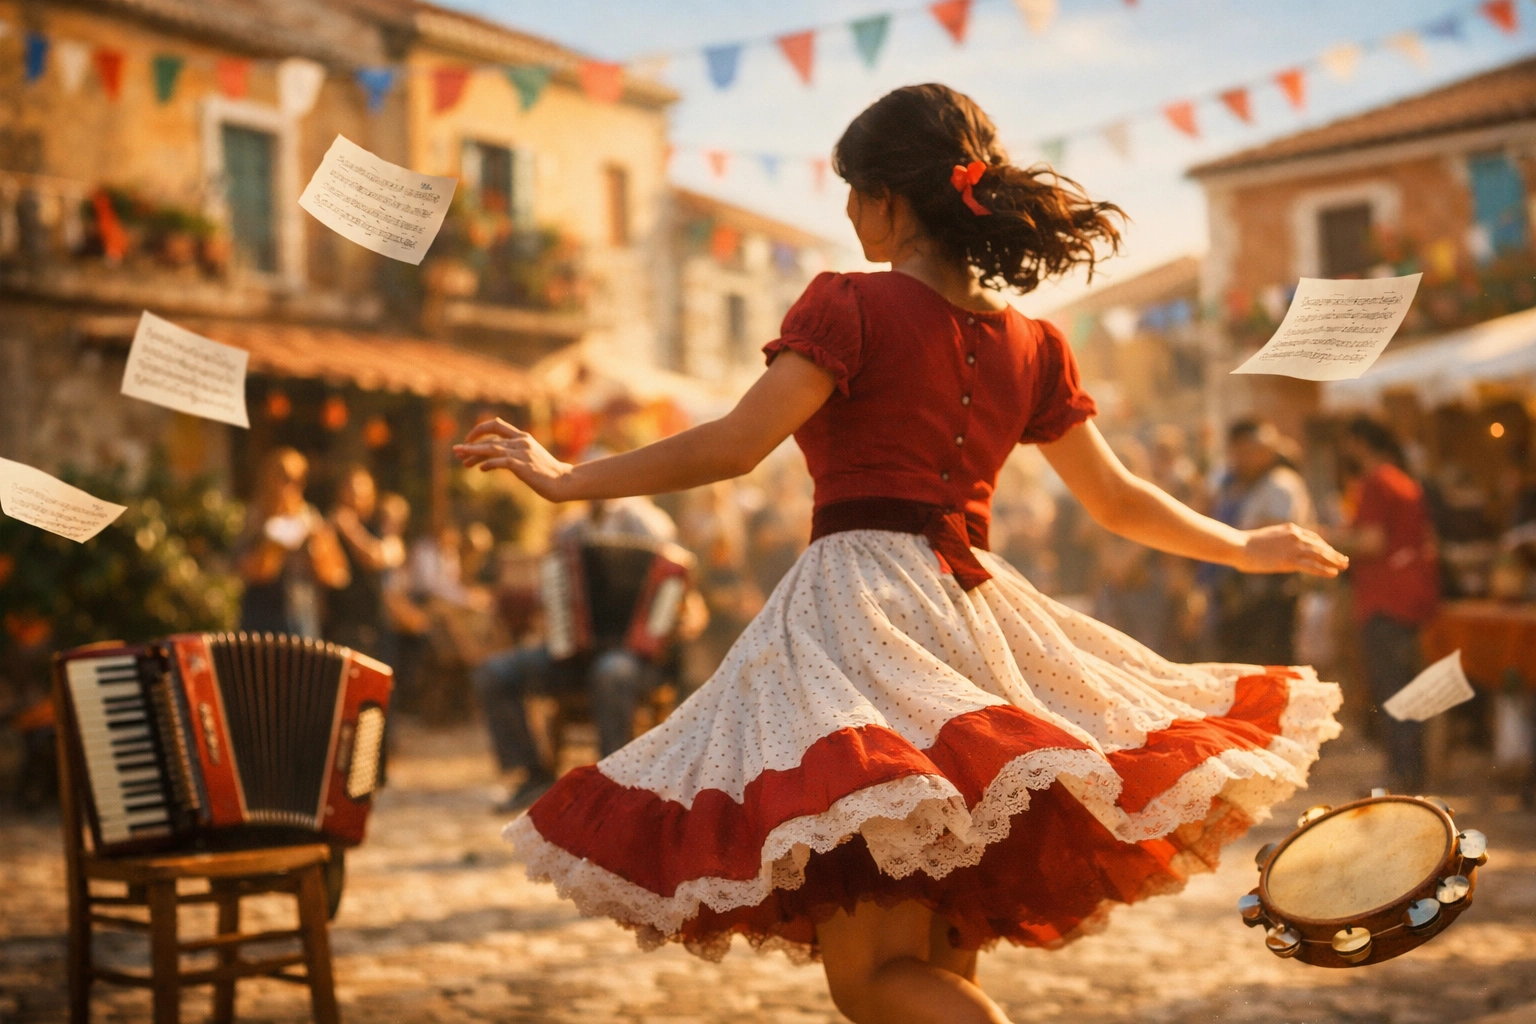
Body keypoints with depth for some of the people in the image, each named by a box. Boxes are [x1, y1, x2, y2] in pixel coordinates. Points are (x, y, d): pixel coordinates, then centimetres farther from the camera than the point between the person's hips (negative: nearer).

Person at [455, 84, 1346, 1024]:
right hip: (974, 618, 7)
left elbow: (733, 447, -12)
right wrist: (1245, 547, 36)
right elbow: (1119, 500, 19)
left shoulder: (851, 306, -3)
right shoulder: (1034, 345, 14)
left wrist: (569, 480, -4)